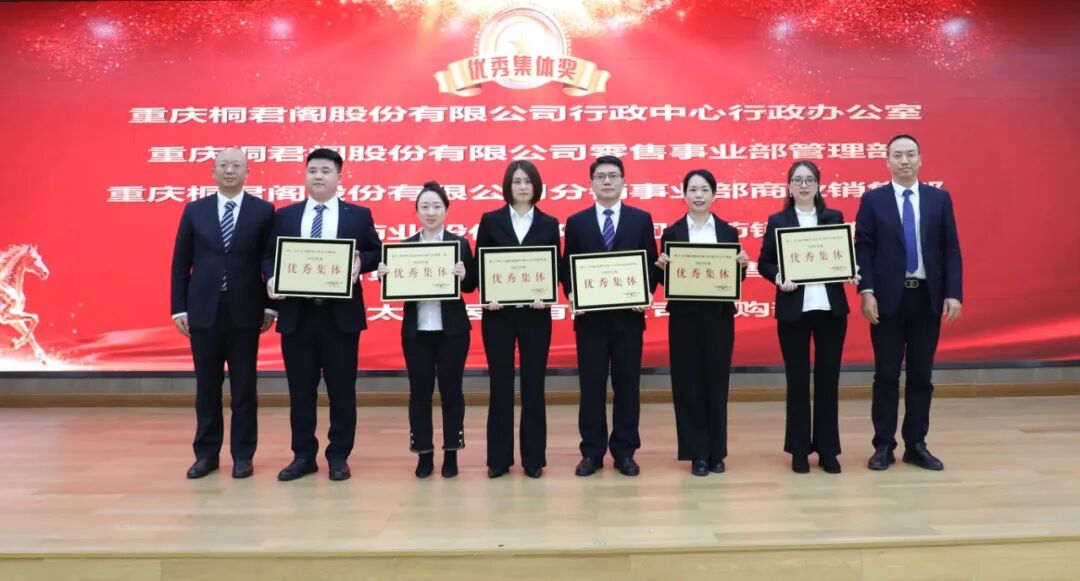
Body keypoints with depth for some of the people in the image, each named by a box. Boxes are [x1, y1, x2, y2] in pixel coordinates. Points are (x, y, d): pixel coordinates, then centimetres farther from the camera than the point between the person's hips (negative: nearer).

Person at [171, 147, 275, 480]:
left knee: (244, 387, 5)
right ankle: (206, 454, 20)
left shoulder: (263, 211, 1)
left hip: (245, 311, -2)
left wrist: (270, 306, -2)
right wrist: (179, 309, 2)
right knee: (206, 387, 9)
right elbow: (180, 263, 7)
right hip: (204, 311, 2)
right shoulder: (194, 211, 7)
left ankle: (242, 456, 15)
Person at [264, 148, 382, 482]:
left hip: (341, 315, -2)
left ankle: (338, 457, 17)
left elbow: (376, 253, 6)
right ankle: (303, 456, 22)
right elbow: (269, 256, 11)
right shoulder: (284, 216, 11)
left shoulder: (359, 215, 6)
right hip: (297, 314, 2)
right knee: (300, 391, 9)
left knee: (342, 390, 5)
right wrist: (271, 279, -9)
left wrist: (359, 263, -15)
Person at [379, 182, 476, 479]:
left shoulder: (460, 243, 1)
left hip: (452, 330, -1)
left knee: (451, 390, 6)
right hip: (416, 330, 2)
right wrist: (385, 276, -14)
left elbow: (471, 286, -1)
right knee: (419, 392, 7)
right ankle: (424, 454, 18)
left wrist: (463, 276, -22)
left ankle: (451, 453, 18)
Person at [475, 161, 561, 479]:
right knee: (500, 385, 5)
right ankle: (499, 458, 15)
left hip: (535, 313, 1)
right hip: (498, 313, 0)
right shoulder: (490, 220, 4)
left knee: (533, 384, 6)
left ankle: (533, 458, 16)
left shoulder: (549, 224, 6)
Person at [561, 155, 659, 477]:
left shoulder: (641, 219, 6)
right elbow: (567, 267, 7)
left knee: (627, 384, 6)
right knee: (591, 386, 4)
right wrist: (571, 294, -11)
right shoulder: (576, 222, 7)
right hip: (590, 316, 0)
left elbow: (652, 265, 5)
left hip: (629, 315, 0)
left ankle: (625, 452, 18)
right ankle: (592, 452, 16)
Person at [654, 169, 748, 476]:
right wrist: (662, 267, -18)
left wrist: (743, 265, -13)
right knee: (688, 383, 2)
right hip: (684, 316, -1)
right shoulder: (672, 232, 2)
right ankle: (697, 454, 13)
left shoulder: (728, 232, 6)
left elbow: (735, 279, 6)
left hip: (719, 315, 1)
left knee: (716, 382, 7)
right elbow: (664, 281, 2)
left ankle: (716, 453, 20)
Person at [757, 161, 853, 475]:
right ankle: (799, 451, 16)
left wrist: (851, 274, -10)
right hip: (793, 310, -1)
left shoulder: (834, 218, 8)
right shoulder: (777, 221, 3)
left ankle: (828, 450, 17)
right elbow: (764, 263, 2)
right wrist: (778, 278, -17)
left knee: (828, 379, 6)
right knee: (797, 380, 5)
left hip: (831, 308, 2)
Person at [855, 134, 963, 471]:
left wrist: (954, 293, -4)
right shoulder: (873, 200, 2)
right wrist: (867, 292, -13)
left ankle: (916, 445, 18)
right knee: (886, 375, 3)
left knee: (921, 375, 8)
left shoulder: (939, 198, 7)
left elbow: (951, 250, 5)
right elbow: (863, 249, -3)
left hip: (927, 297, 2)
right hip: (888, 297, -2)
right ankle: (884, 446, 13)